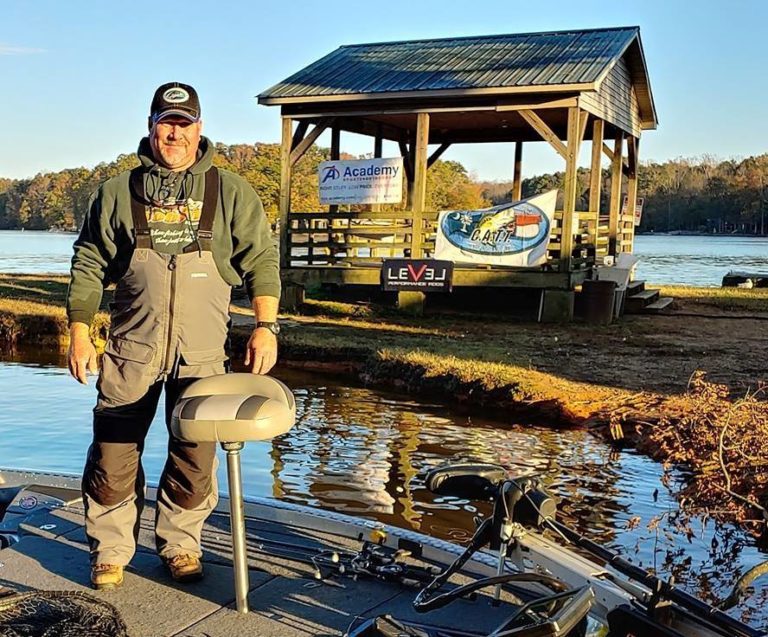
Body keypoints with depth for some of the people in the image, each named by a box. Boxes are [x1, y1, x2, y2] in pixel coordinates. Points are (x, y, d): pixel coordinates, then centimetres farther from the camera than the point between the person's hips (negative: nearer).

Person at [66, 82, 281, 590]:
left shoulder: (232, 192, 8)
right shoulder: (117, 192, 9)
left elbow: (261, 259, 5)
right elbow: (89, 266, 11)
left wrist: (266, 326, -6)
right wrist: (79, 333, 5)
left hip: (202, 352, 0)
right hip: (131, 348, 0)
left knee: (195, 458, 4)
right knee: (114, 453, 2)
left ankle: (181, 546, 24)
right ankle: (110, 552, 19)